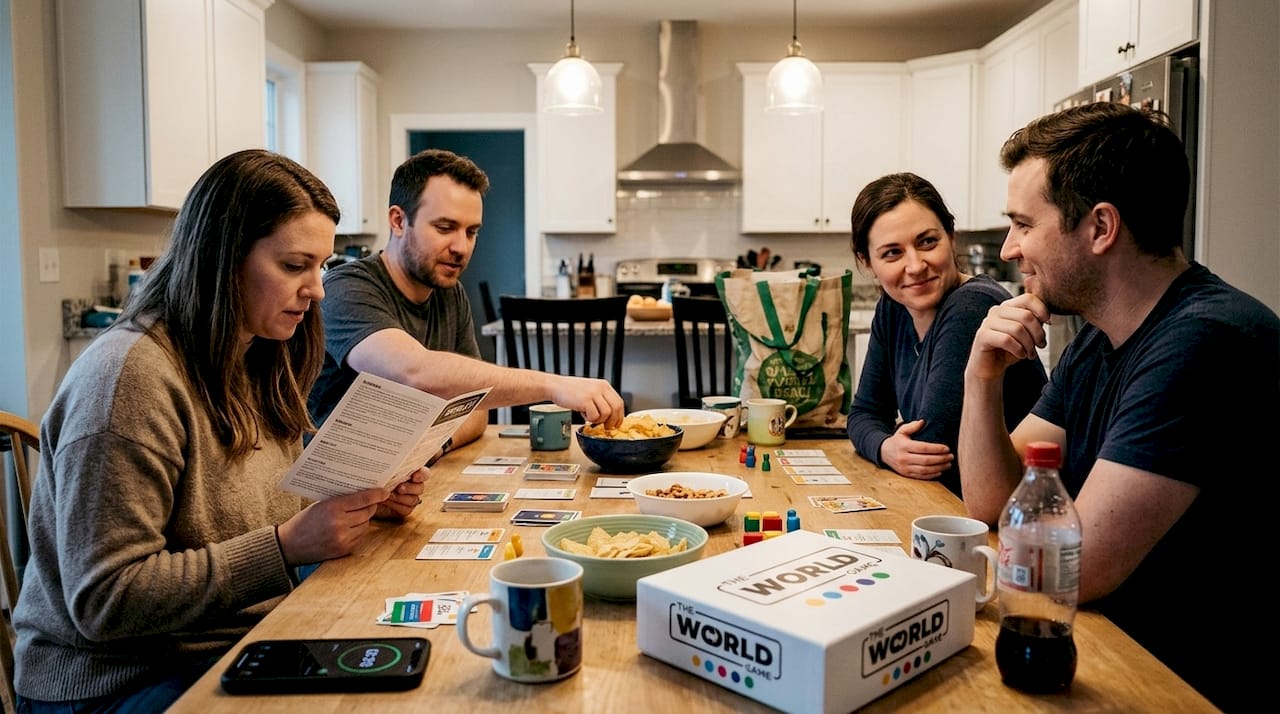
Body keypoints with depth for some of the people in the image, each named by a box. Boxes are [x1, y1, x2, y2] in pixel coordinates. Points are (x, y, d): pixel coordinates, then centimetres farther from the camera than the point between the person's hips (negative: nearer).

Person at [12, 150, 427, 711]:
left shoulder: (258, 361, 6)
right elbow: (103, 601, -22)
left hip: (245, 645, 8)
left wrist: (363, 502, -5)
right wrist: (287, 545, -27)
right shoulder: (129, 376, -21)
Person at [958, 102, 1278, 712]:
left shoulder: (1205, 341, -24)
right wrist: (982, 378, -9)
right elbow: (990, 503, 6)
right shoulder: (1096, 342, 6)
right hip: (1106, 647, 7)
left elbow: (1070, 570, -26)